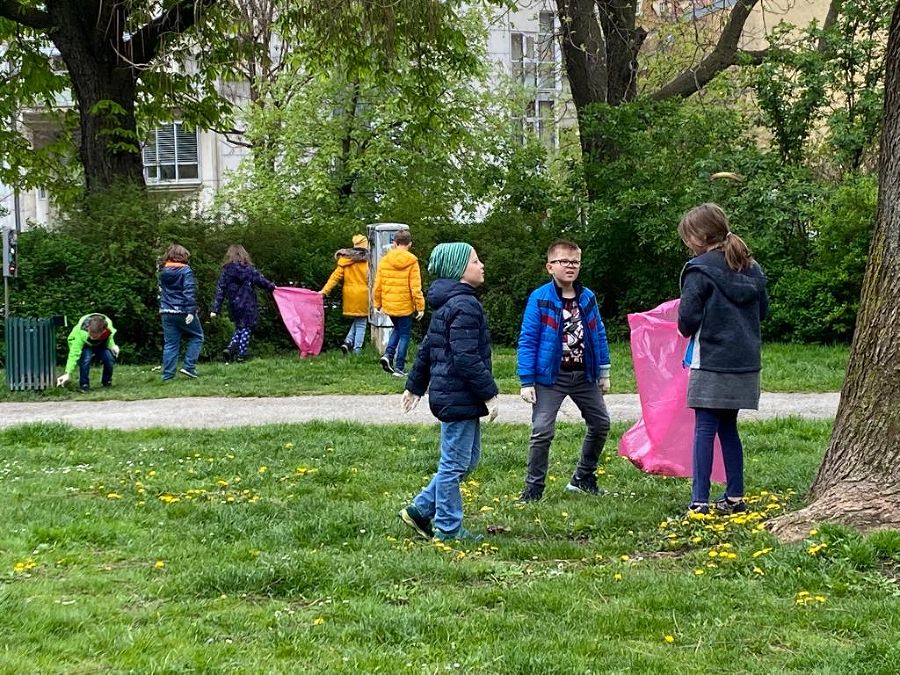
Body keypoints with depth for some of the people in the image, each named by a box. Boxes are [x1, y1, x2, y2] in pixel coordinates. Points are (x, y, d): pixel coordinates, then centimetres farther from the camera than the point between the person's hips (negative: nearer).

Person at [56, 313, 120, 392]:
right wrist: (67, 373, -49)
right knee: (85, 359, -34)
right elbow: (74, 354, -43)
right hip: (84, 345, -3)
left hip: (101, 345, 3)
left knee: (110, 358, -23)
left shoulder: (108, 324, -32)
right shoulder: (81, 333, -41)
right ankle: (84, 385, -15)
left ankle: (107, 382, 5)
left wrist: (112, 346, -21)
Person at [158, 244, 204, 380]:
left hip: (166, 313, 5)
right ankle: (188, 366, 0)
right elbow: (189, 292, -17)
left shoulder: (163, 272, 10)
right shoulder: (185, 270, -8)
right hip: (183, 311, -5)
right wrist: (191, 311, -20)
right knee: (197, 337, 11)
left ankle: (167, 375, 4)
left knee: (170, 344, 8)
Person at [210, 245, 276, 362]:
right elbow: (261, 281, -2)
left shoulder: (226, 272, 0)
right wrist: (272, 287, 18)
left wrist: (215, 309, -3)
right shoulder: (249, 269, -5)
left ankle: (230, 349, 0)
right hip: (248, 305, -3)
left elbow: (220, 291, -2)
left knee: (239, 328, 18)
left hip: (234, 306, 3)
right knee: (246, 329, 6)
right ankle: (241, 354, 2)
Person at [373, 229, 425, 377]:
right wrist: (420, 306, -6)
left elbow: (378, 284, 3)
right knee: (404, 334, 8)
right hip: (404, 305, -4)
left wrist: (377, 303, 14)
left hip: (388, 304, 4)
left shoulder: (385, 260, -1)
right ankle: (399, 368, 6)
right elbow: (415, 287, -13)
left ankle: (388, 354, 5)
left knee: (397, 329, 25)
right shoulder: (412, 262, -11)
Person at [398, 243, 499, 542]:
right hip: (459, 397, -10)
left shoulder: (447, 303, 15)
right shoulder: (464, 305, -18)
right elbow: (466, 358, -23)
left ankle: (420, 510, 21)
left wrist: (415, 386, 28)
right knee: (455, 464, 0)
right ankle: (448, 528, 9)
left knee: (468, 460, 17)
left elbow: (427, 348, 22)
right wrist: (489, 393, -18)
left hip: (447, 393, 10)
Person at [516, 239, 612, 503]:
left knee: (601, 423, 12)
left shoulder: (587, 298, 4)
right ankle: (534, 487, 3)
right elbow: (527, 341, -10)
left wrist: (604, 373, 13)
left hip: (584, 375, 5)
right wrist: (526, 382, -13)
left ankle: (583, 478, 28)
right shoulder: (540, 299, -10)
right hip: (551, 377, -5)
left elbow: (599, 336, 13)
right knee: (542, 431, -9)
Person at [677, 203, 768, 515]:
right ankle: (734, 497, 16)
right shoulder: (751, 268, 10)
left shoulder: (700, 270, -12)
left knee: (705, 428, -3)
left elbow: (687, 317, -14)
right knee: (728, 427, 15)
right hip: (745, 361, 7)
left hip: (711, 362, -7)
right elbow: (762, 309, 20)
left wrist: (687, 329, 7)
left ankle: (700, 500, -6)